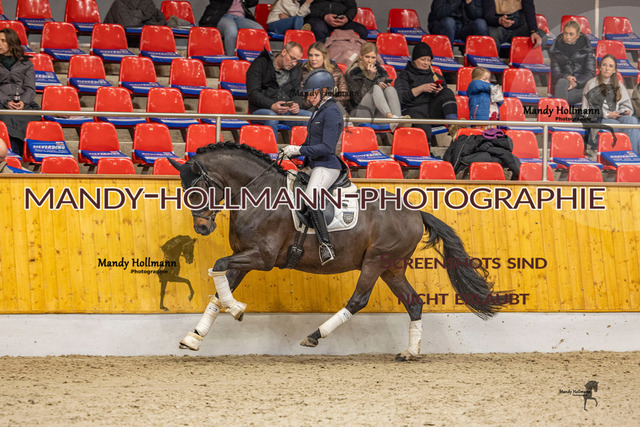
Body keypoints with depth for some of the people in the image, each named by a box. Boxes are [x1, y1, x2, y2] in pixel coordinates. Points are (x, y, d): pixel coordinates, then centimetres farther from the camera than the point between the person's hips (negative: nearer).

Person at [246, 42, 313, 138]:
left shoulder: (297, 70, 19)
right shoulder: (260, 64, 2)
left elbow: (298, 94, 20)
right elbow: (253, 93, -7)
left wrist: (296, 104, -7)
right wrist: (272, 106, -23)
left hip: (287, 111, 4)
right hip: (261, 109, -4)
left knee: (310, 116, -24)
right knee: (272, 117, -41)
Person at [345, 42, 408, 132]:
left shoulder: (380, 71, 17)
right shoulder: (353, 73, 3)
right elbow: (358, 98, -10)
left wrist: (386, 87, -5)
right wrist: (369, 77, -15)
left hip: (378, 116, 4)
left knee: (390, 88, -21)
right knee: (376, 88, -27)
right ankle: (391, 117, -54)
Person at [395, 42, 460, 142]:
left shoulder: (435, 76, 30)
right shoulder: (405, 75, 17)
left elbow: (447, 96, 21)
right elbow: (401, 97, 0)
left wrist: (439, 92, -3)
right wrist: (421, 89, -8)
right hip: (413, 110, -4)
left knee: (448, 92, -23)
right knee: (425, 130, -37)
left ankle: (452, 125, -40)